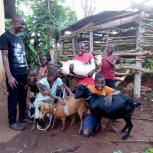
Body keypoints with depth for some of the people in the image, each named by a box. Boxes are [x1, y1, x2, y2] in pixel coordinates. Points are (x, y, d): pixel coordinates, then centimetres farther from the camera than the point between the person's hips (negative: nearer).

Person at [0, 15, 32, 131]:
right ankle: (12, 122, 16)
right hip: (14, 75, -7)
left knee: (23, 97, 14)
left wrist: (28, 71, 16)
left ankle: (23, 117, 29)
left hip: (24, 74, 7)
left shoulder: (20, 38, 15)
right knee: (13, 98, 3)